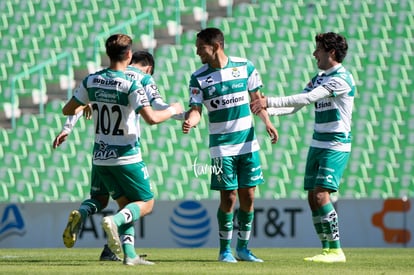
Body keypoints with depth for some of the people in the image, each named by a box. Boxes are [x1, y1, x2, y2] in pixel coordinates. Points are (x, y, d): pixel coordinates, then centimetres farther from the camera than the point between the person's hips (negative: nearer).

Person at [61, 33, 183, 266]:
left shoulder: (91, 81, 1)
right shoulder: (131, 85, -16)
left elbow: (67, 110, 8)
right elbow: (151, 118, -23)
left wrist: (83, 108, 30)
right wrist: (172, 111, -4)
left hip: (100, 158, 6)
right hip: (127, 157, -6)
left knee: (126, 203, 16)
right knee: (146, 203, 6)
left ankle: (130, 255, 4)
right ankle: (114, 221, -22)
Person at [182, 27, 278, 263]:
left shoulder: (245, 67, -1)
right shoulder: (199, 78, -4)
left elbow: (256, 97, 11)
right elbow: (196, 109, -8)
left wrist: (267, 122, 3)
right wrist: (190, 121, -29)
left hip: (248, 143, 2)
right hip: (222, 147, -2)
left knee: (248, 195, 4)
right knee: (229, 197, -5)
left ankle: (243, 247, 18)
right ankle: (225, 249, 10)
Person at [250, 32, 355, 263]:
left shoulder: (342, 79, -16)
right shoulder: (319, 78, 14)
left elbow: (307, 98, -24)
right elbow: (295, 107, 15)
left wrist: (269, 102, -25)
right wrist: (266, 110, 1)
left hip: (336, 146, -9)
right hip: (318, 145, 9)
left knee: (321, 195, -17)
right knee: (313, 198, 3)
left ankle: (336, 250, -13)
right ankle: (326, 249, 8)